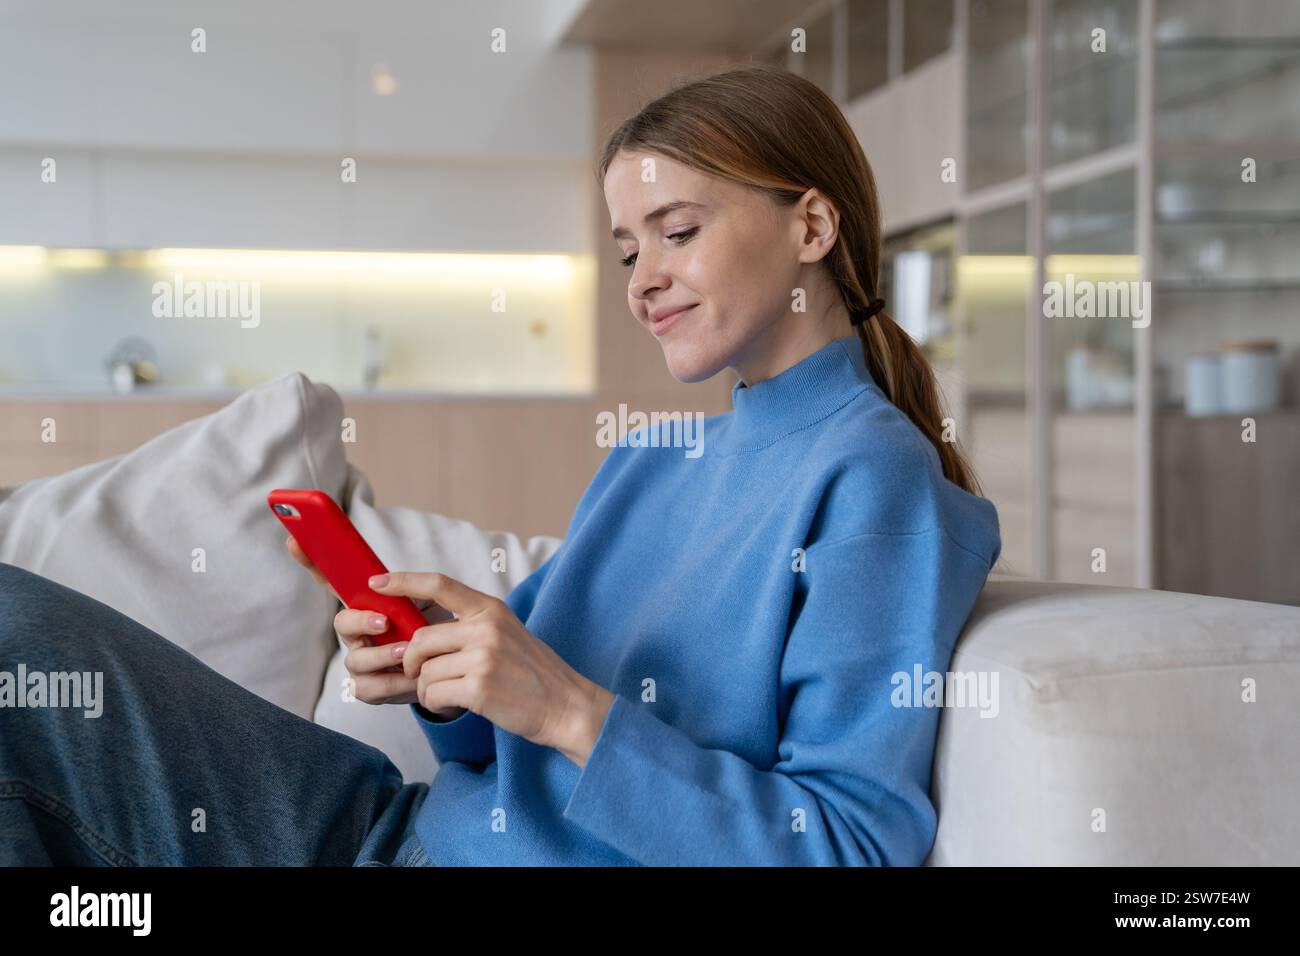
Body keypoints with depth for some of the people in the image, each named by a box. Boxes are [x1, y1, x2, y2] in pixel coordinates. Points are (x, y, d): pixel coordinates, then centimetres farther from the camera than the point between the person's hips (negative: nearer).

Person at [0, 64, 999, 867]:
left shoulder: (877, 482, -12)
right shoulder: (642, 464, 13)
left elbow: (859, 845, -19)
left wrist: (569, 710, -25)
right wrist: (437, 674, -9)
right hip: (423, 832, 8)